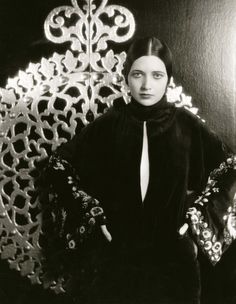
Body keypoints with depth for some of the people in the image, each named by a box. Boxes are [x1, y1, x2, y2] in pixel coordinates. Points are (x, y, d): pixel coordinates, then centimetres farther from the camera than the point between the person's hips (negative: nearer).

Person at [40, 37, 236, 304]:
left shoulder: (185, 124, -5)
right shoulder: (109, 124, -6)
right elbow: (57, 165, 1)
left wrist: (197, 215, -1)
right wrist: (90, 212, -5)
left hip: (173, 255, 1)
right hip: (117, 255, 0)